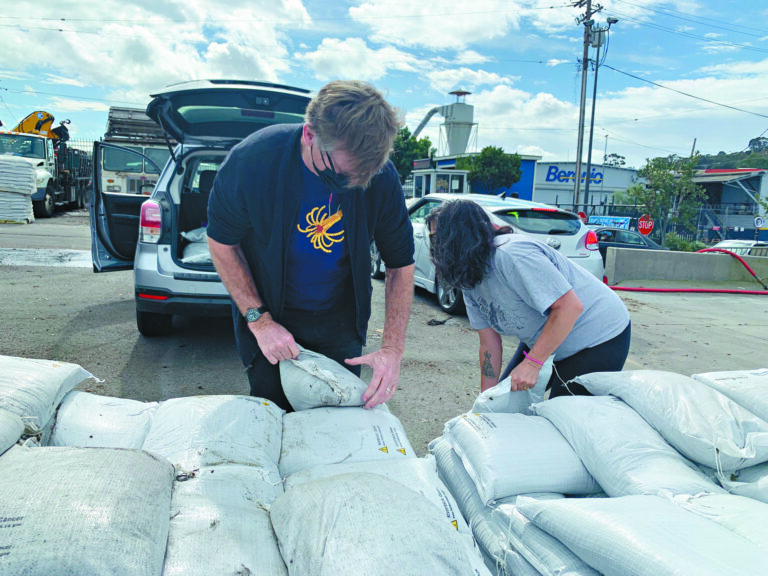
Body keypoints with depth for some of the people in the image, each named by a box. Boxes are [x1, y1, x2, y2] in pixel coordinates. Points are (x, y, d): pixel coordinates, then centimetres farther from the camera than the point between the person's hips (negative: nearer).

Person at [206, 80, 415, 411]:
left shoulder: (382, 177, -22)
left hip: (340, 324, 2)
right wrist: (259, 320, -17)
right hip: (267, 315, -1)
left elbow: (400, 264, -9)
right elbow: (221, 243, -11)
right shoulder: (251, 160, -27)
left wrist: (393, 349, -16)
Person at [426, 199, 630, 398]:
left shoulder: (510, 255, -31)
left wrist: (532, 363, -30)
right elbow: (489, 344, 1)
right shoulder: (470, 280, -2)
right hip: (544, 340, 9)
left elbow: (570, 306, -33)